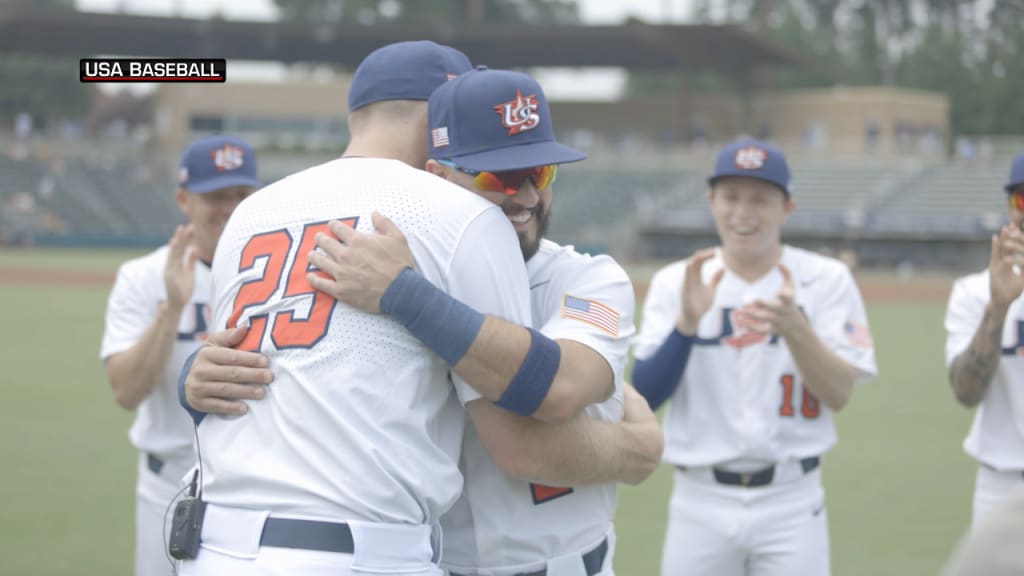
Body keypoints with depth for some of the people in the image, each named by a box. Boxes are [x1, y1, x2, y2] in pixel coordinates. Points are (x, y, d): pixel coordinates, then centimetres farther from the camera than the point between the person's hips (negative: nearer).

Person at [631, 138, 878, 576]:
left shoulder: (825, 279, 0)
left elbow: (839, 395, -9)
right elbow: (643, 396, -5)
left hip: (791, 504, -1)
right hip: (700, 503, 2)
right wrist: (688, 321, -20)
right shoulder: (675, 282, 3)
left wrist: (794, 326, -26)